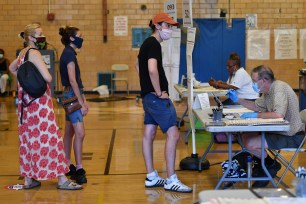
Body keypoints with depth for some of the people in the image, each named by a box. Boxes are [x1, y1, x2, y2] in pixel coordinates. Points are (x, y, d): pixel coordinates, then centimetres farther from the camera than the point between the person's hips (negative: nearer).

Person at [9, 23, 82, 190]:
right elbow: (47, 78, -23)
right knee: (49, 137, -7)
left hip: (26, 100, 9)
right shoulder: (34, 53, -15)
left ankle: (28, 179, 17)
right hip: (38, 100, -9)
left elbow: (12, 68, 31)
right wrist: (42, 79, -1)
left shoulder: (23, 53, 12)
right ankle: (62, 180, -4)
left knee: (29, 137, 12)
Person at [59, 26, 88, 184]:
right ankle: (79, 169, -9)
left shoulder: (69, 53, 16)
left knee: (69, 132, 13)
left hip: (71, 95, 10)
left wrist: (83, 100, 14)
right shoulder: (69, 54, -13)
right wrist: (81, 103, -18)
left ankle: (67, 166, 19)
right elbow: (72, 80, -19)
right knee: (80, 133, -12)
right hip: (72, 96, -10)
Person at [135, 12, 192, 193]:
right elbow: (152, 70, -31)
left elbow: (138, 65, 30)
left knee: (149, 135, 11)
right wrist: (159, 92, -20)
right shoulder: (154, 44, -16)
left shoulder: (147, 43, 15)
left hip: (148, 96, 10)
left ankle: (151, 177, 19)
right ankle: (171, 181, -6)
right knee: (173, 134, -9)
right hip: (156, 97, -10)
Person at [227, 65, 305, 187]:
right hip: (280, 131, 10)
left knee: (250, 144, -19)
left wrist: (256, 115, -25)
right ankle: (261, 166, 17)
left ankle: (272, 166, 5)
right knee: (245, 136, 7)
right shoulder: (268, 91, 9)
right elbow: (257, 106, 25)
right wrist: (238, 100, 16)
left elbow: (279, 114, -35)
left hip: (292, 136, -10)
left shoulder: (279, 88, -22)